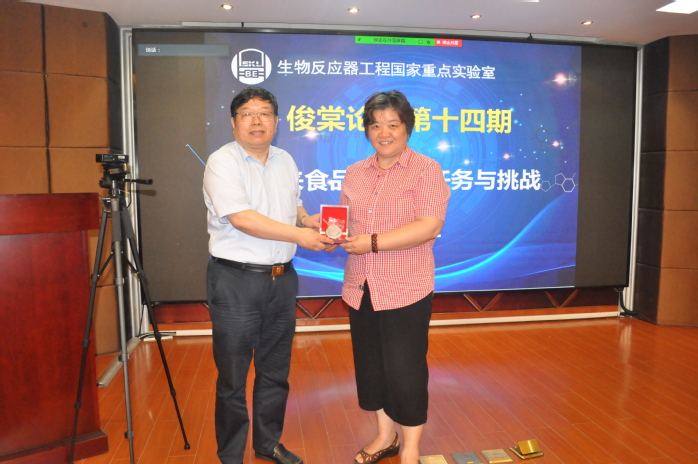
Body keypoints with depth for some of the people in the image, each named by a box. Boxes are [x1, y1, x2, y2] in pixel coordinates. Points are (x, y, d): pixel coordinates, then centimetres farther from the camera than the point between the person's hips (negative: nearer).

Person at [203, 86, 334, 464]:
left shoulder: (285, 161, 11)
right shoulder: (222, 162, -9)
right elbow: (242, 218, -20)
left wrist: (308, 219, 0)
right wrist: (299, 234, -21)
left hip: (282, 278, 6)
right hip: (235, 281, -6)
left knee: (275, 372, 17)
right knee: (232, 377, 5)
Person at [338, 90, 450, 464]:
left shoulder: (426, 170, -5)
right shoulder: (354, 173, 12)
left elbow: (430, 225, -17)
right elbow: (345, 220, 19)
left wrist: (373, 243, -20)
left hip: (405, 290, -5)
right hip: (361, 289, 6)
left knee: (405, 369, 4)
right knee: (371, 365, 15)